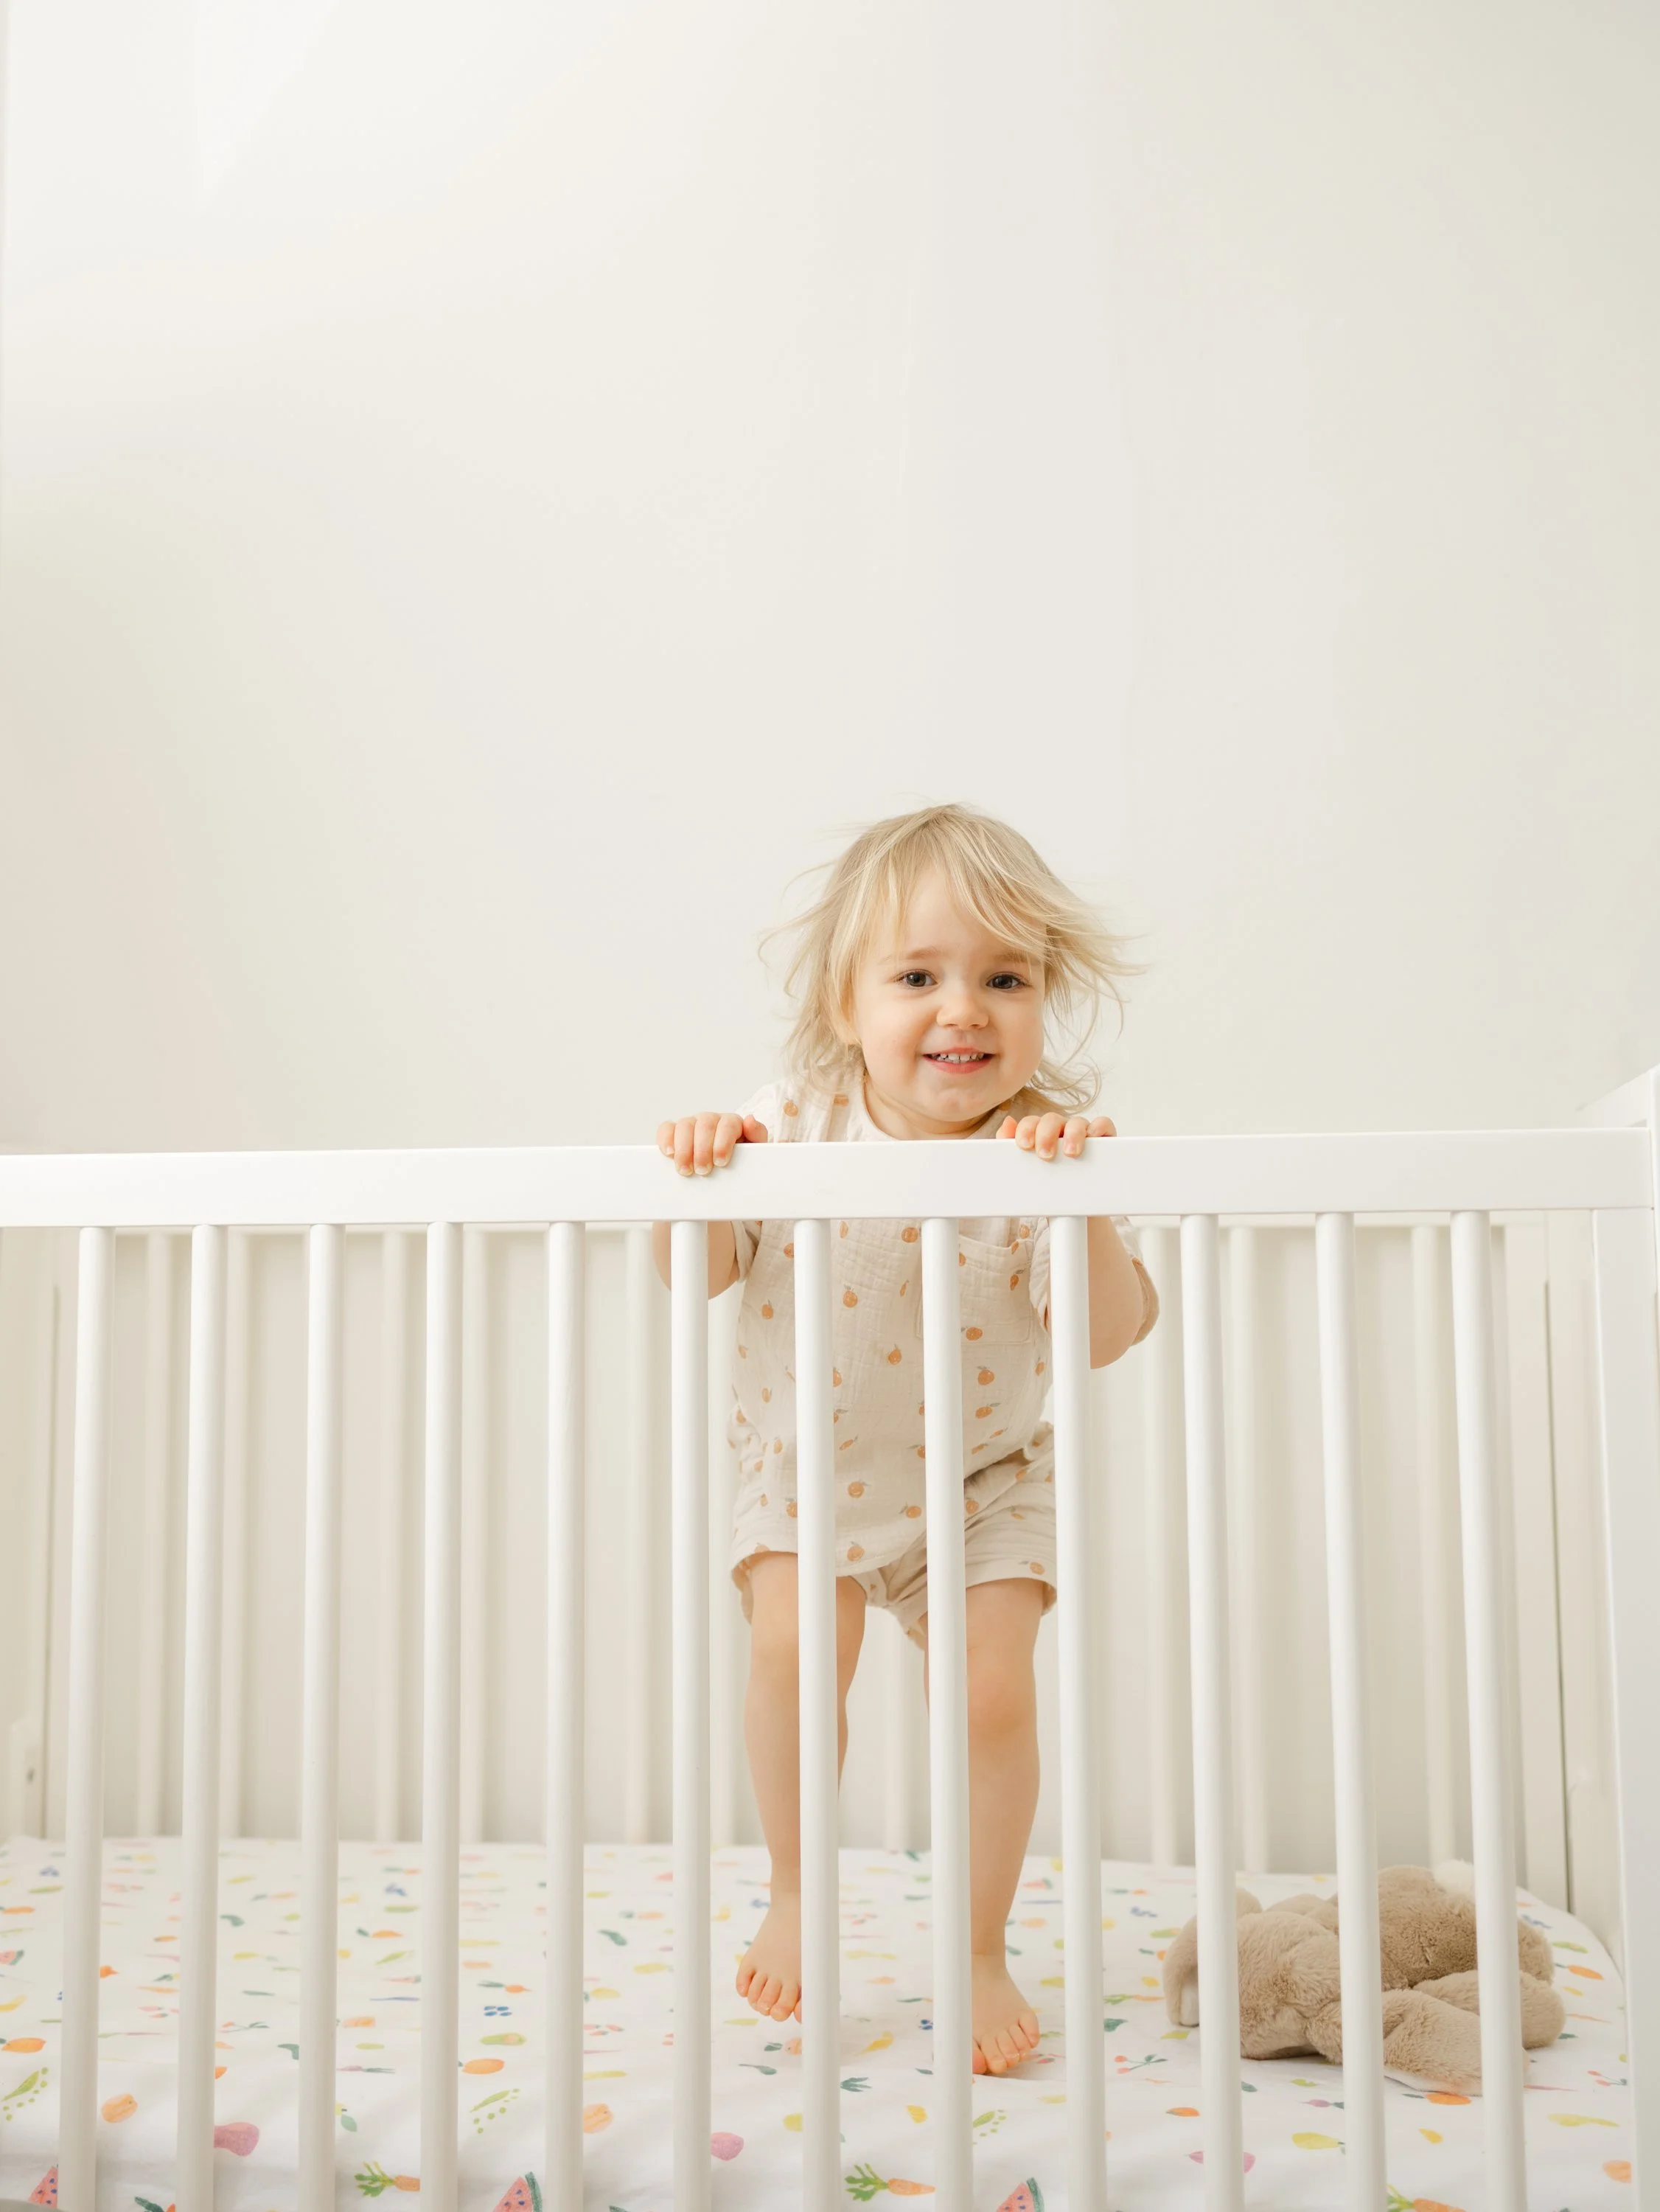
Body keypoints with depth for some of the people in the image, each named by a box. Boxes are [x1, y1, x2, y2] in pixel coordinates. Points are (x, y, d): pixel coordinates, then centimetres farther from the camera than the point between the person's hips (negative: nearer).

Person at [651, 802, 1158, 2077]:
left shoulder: (1045, 1147, -17)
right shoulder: (797, 1127, -14)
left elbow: (1107, 1338, -23)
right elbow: (696, 1274, -8)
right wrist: (694, 1171, -27)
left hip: (985, 1480, 0)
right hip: (807, 1459, 1)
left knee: (993, 1690, -10)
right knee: (796, 1650, -18)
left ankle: (981, 1954, 14)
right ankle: (795, 1890, 10)